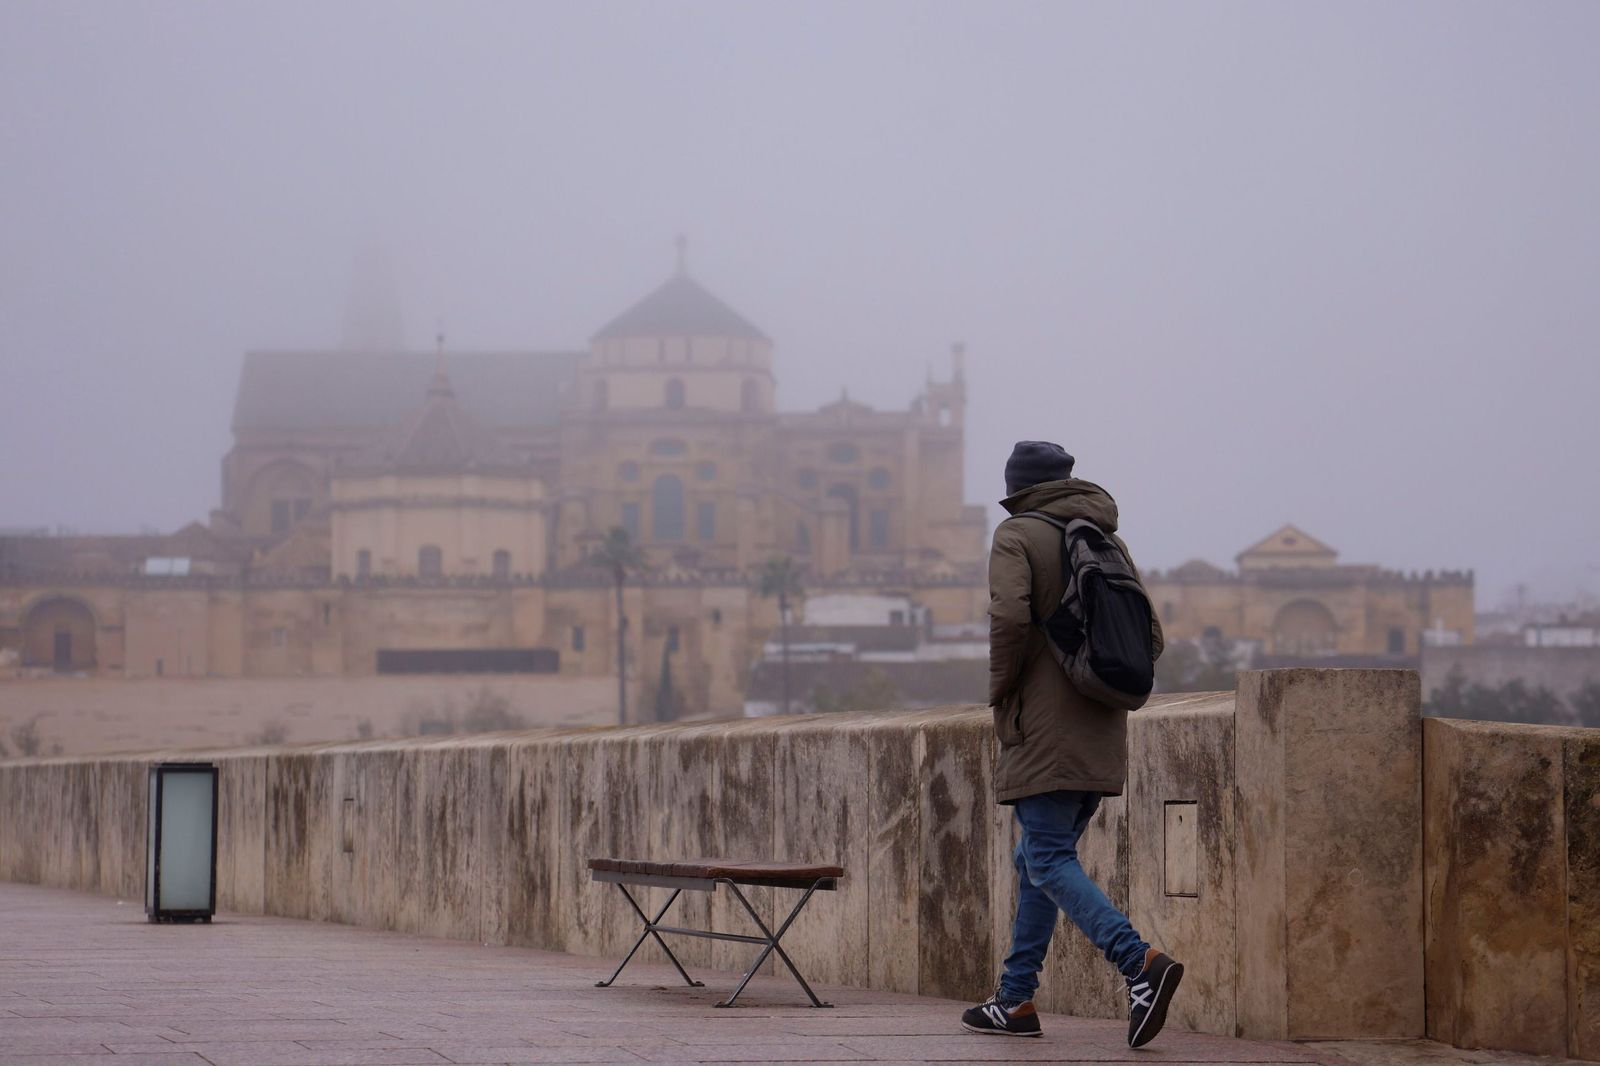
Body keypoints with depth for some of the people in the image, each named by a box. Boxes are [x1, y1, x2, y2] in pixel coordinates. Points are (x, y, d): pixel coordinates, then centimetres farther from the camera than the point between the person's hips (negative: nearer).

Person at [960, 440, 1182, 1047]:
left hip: (1045, 731, -7)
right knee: (1037, 860, 16)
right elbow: (1149, 635, 12)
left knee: (1051, 862, -10)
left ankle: (1140, 963, -29)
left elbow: (1010, 615, -20)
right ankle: (1016, 1001, 17)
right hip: (1101, 736, 7)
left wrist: (1000, 691, -7)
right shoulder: (1109, 541, 16)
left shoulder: (1017, 536, -4)